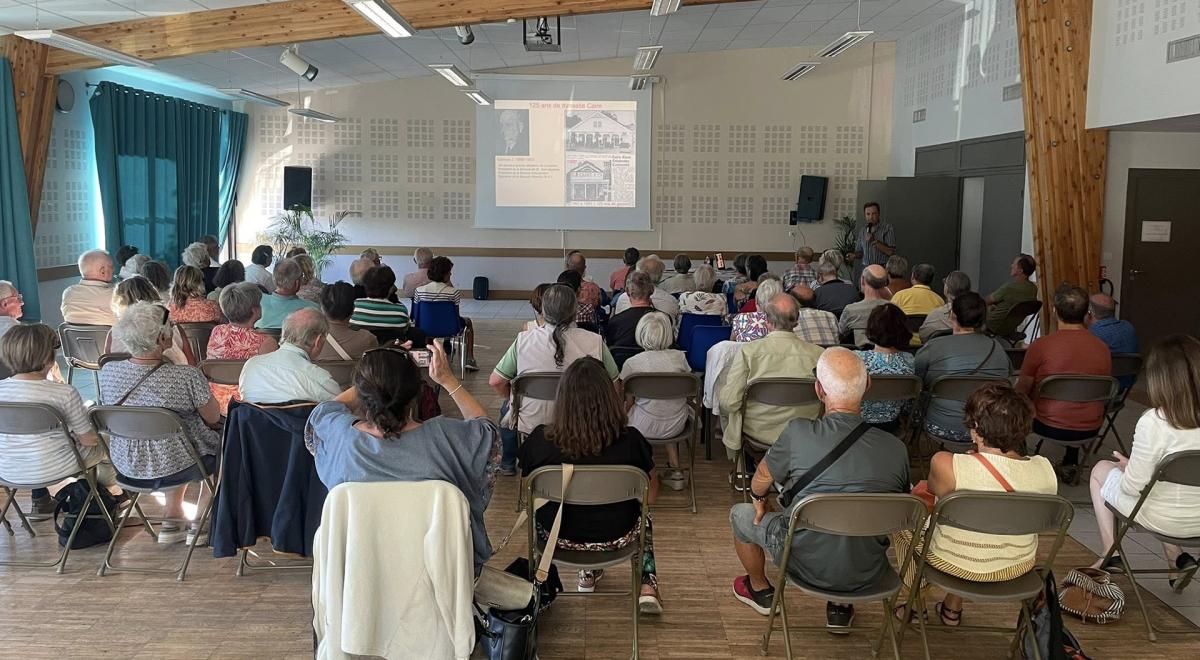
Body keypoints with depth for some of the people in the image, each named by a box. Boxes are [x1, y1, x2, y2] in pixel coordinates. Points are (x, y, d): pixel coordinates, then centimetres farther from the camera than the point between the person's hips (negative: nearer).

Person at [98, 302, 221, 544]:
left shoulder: (108, 371, -11)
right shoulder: (186, 376, -26)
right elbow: (213, 418, -11)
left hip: (125, 465, 5)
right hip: (171, 467, -5)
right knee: (221, 441, 24)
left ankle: (172, 520, 32)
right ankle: (200, 525, 28)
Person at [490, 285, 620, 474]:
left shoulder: (524, 340, -15)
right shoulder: (595, 342, -16)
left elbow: (495, 381, -7)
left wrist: (512, 399, 13)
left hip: (530, 425, 0)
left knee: (507, 408, 32)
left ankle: (508, 463, 45)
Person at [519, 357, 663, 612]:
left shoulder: (541, 440, -21)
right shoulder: (630, 440, -22)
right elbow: (651, 491, -6)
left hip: (557, 536, 1)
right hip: (616, 537, 0)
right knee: (643, 518, 35)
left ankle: (589, 573, 41)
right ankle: (648, 588, 23)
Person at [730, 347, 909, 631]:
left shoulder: (798, 433, -20)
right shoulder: (896, 448, -13)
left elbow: (761, 481, 0)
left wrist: (759, 501, 23)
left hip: (808, 565, -3)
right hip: (867, 573, 3)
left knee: (741, 514, 23)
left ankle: (760, 590, 45)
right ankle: (841, 608, 36)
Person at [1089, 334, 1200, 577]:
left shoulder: (1154, 421, -28)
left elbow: (1133, 486, -21)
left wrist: (1126, 466, 1)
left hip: (1164, 519, -5)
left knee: (1101, 469, 21)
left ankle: (1112, 556, 24)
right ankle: (1177, 556, 25)